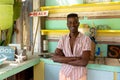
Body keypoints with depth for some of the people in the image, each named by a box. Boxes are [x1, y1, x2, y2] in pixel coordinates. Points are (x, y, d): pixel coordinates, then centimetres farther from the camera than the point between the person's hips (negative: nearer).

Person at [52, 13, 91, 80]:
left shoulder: (86, 39, -13)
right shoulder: (63, 39, -3)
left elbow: (84, 62, -21)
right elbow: (55, 58, -11)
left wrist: (63, 59, -15)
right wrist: (74, 58, -21)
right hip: (64, 75, 3)